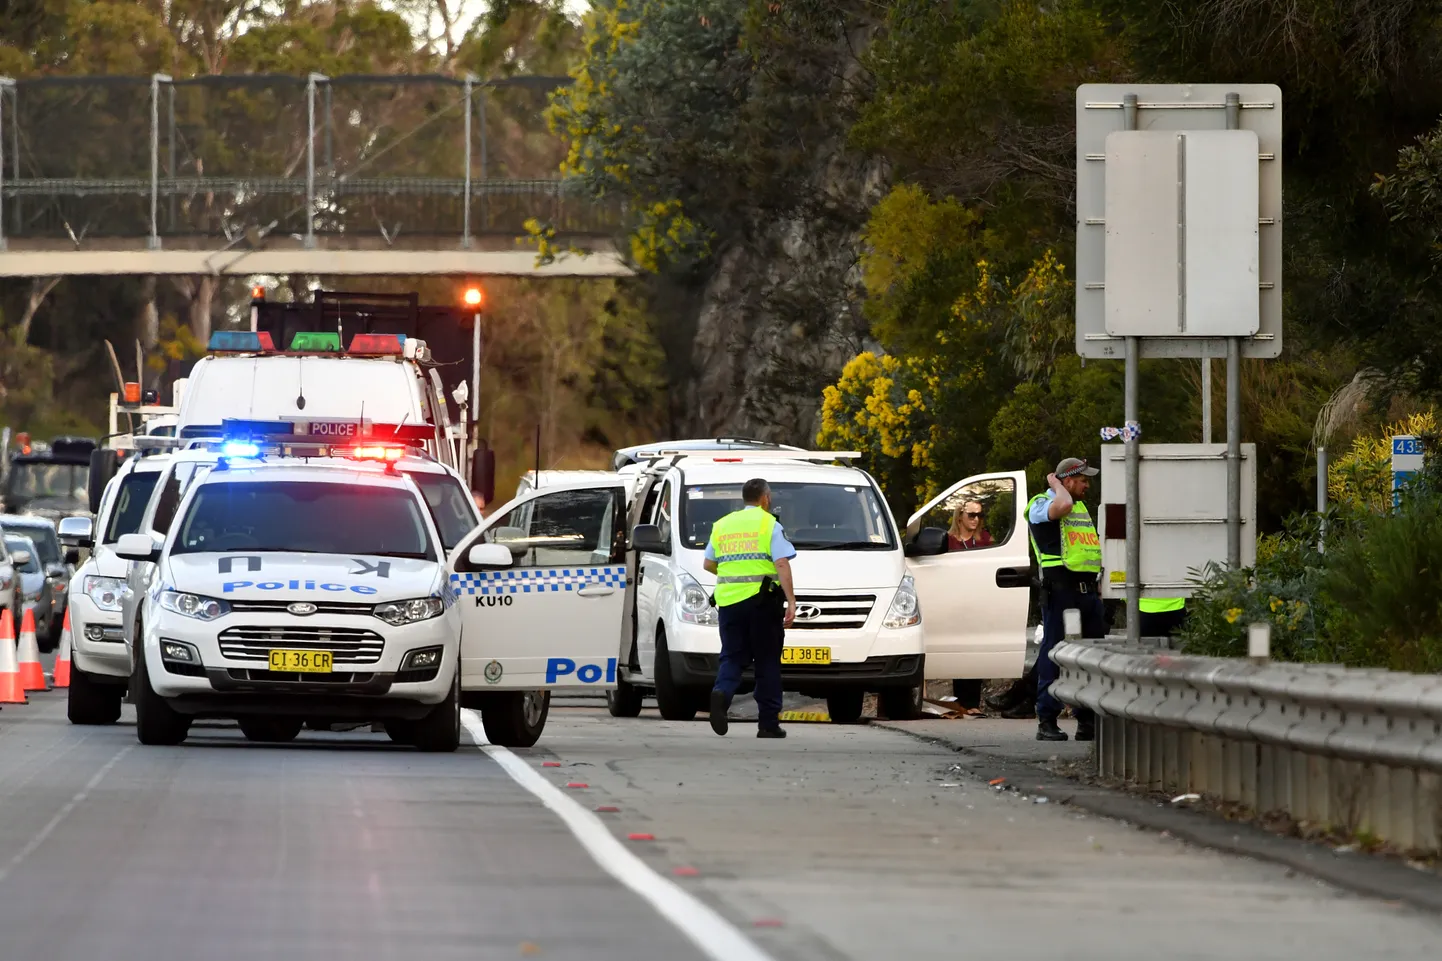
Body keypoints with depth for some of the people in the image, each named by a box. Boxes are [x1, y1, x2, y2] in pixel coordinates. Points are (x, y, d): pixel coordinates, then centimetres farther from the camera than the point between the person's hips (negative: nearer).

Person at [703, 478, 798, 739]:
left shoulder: (722, 525, 14)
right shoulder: (769, 524, -1)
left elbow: (708, 564, 19)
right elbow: (782, 564, -11)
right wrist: (791, 602, -14)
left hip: (728, 599, 4)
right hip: (762, 600, -3)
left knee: (732, 657, 6)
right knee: (767, 661, 5)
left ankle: (721, 693, -25)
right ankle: (768, 722, 6)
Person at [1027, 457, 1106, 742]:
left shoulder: (1082, 508, 23)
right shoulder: (1041, 504, -3)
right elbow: (1062, 506, -27)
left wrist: (1098, 586, 22)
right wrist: (1056, 485, -8)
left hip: (1088, 589, 8)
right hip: (1061, 588, -8)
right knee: (1054, 654, -8)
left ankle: (1088, 722, 10)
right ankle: (1047, 723, -7)